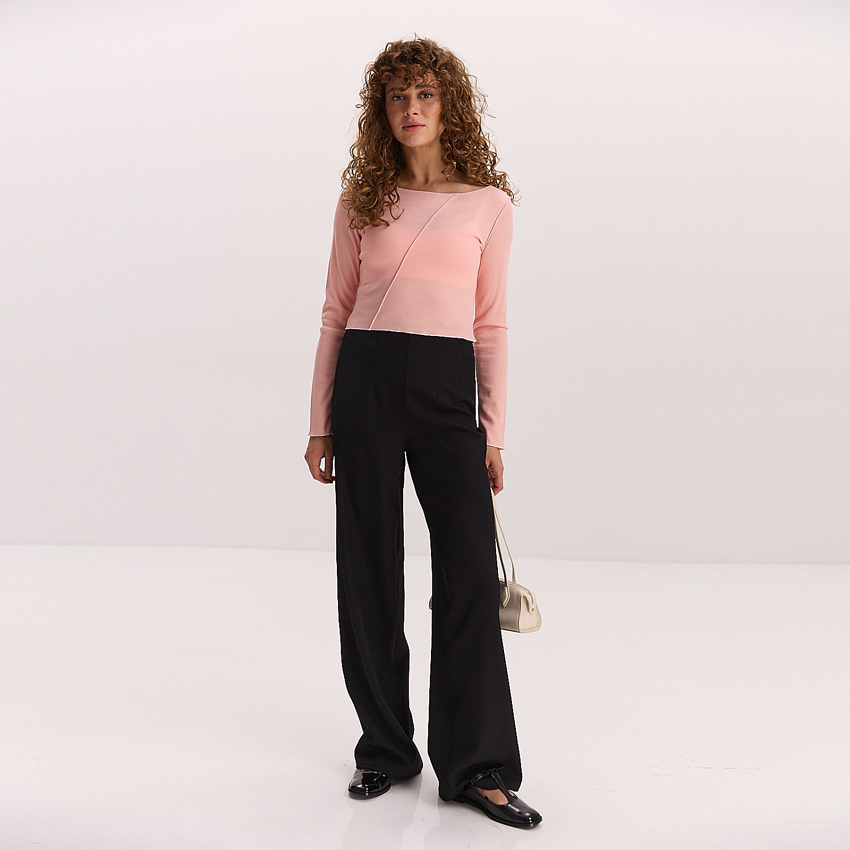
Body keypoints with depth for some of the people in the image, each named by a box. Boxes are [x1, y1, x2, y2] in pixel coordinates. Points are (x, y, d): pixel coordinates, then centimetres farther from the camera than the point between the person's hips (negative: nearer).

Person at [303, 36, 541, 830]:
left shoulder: (488, 204, 7)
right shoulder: (361, 201, 9)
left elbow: (491, 324, 5)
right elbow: (336, 314, 8)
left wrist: (493, 433, 1)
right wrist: (321, 423, 4)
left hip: (447, 388, -1)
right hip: (366, 383, 1)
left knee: (469, 571, -3)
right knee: (368, 568, 5)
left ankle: (477, 765, 9)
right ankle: (386, 747, 22)